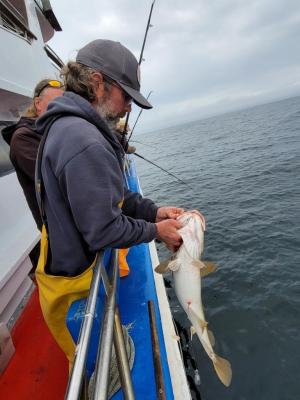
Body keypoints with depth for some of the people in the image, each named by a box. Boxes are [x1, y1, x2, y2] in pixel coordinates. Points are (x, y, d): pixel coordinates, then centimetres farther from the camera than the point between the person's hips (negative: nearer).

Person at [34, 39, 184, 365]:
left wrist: (154, 211, -2)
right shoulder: (85, 142, -30)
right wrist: (156, 231, -12)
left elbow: (111, 194, 8)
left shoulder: (68, 127, 6)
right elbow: (103, 231, -28)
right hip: (76, 284, -9)